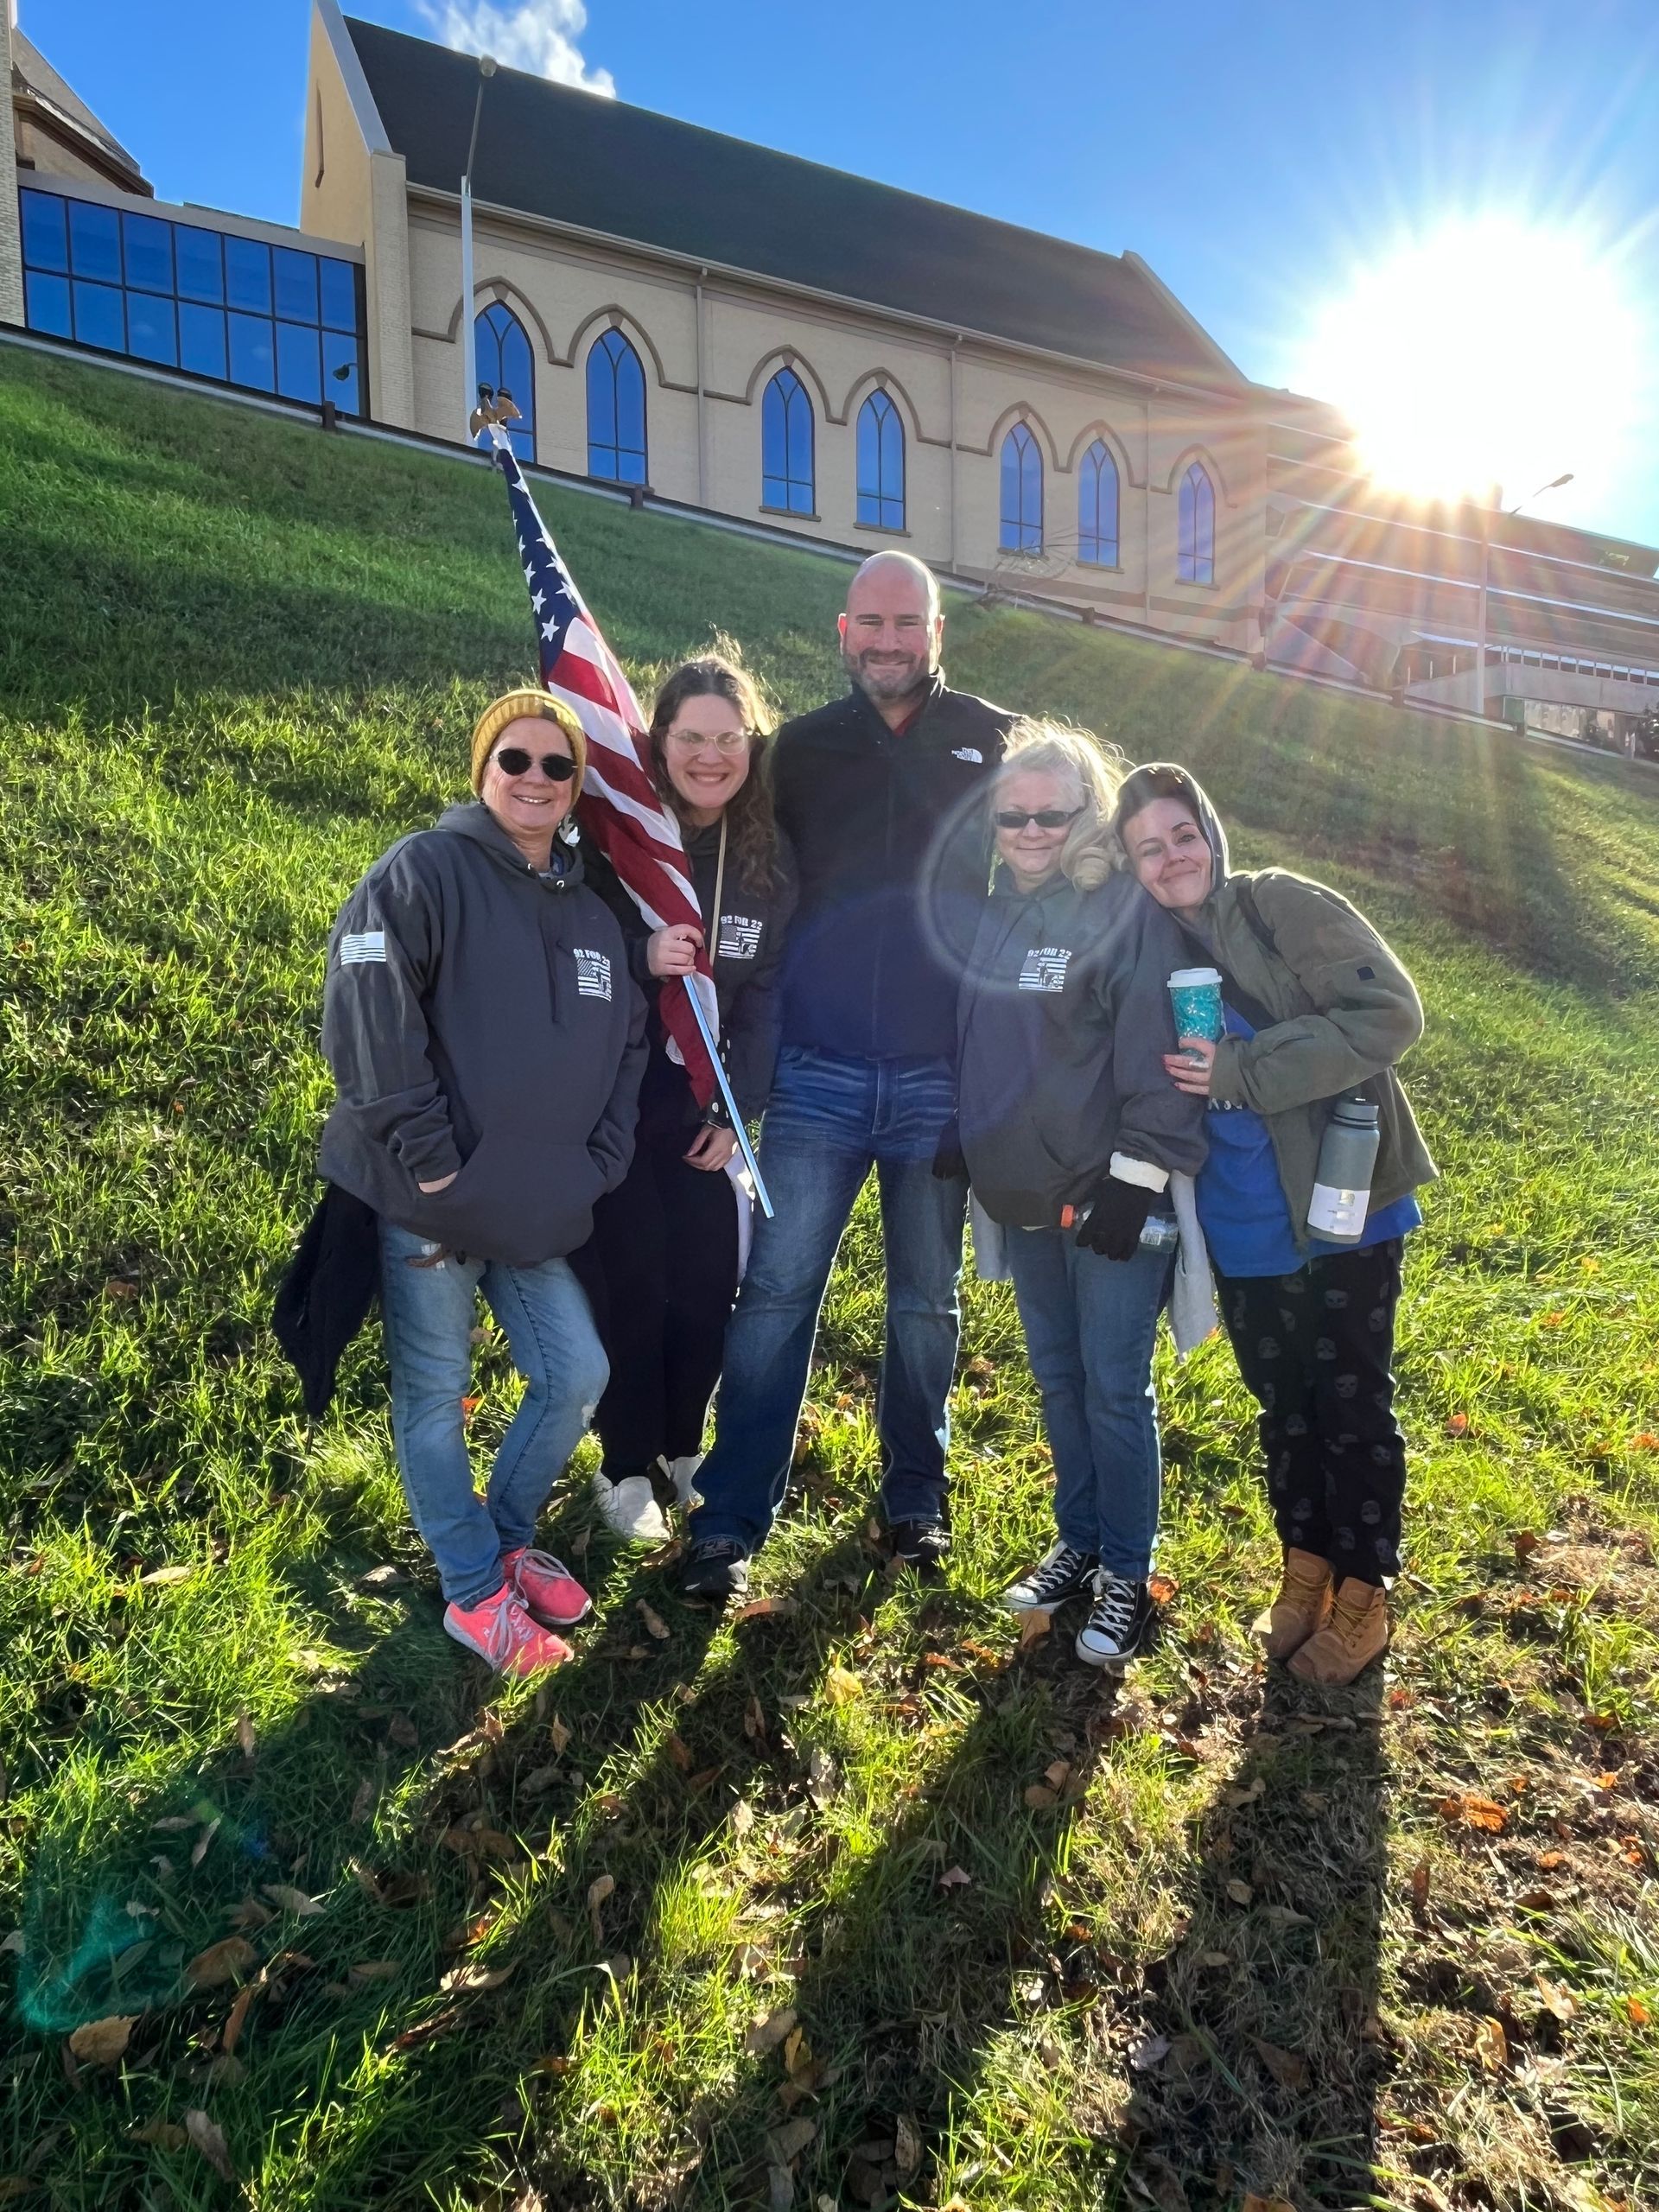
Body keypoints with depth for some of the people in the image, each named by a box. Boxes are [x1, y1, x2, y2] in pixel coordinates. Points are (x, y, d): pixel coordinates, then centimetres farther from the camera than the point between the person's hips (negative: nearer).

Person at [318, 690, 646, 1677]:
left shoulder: (592, 912, 13)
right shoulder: (424, 871, -7)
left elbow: (626, 1046, 17)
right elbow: (369, 1013, -17)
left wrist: (598, 1168, 5)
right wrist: (429, 1159, -18)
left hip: (537, 1215, 6)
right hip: (427, 1204, -6)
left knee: (577, 1375, 8)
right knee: (436, 1394, 6)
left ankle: (510, 1538, 33)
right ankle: (477, 1593, 23)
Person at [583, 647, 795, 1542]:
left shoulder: (769, 857, -1)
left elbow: (767, 990, 0)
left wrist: (738, 1108, -7)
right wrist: (642, 958, -31)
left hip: (704, 1101, 3)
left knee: (710, 1282, 5)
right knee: (635, 1281, 0)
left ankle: (684, 1443, 31)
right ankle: (626, 1465, 22)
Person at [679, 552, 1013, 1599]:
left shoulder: (999, 745, 4)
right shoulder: (803, 747, 8)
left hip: (941, 1076, 0)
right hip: (818, 1071, 0)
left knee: (927, 1300, 13)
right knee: (775, 1292, -1)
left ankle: (918, 1499, 30)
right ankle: (730, 1521, 9)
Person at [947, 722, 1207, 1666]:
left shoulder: (1130, 908, -12)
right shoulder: (1000, 909, 9)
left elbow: (1156, 1055, -16)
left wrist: (1136, 1177, -18)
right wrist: (959, 1149, 12)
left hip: (1110, 1195, -6)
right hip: (1024, 1196, 7)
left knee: (1115, 1387, 3)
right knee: (1059, 1380, 17)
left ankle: (1128, 1573, 20)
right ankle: (1078, 1543, 33)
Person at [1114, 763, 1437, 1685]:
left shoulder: (1281, 904, -11)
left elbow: (1390, 1013, -19)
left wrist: (1242, 1071, -22)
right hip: (1243, 1231, 5)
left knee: (1352, 1404, 10)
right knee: (1283, 1405, 19)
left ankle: (1363, 1595, 28)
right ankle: (1305, 1568, 38)